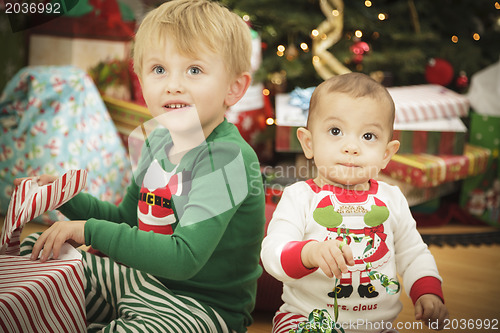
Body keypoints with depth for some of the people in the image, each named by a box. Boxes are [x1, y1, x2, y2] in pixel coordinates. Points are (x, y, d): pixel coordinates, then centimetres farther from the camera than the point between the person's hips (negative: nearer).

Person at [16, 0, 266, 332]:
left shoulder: (227, 157, -24)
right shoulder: (160, 141, 2)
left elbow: (184, 258, -32)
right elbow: (126, 219, 15)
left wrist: (90, 230, -27)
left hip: (205, 306, -7)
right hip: (148, 280, 8)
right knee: (29, 252, 8)